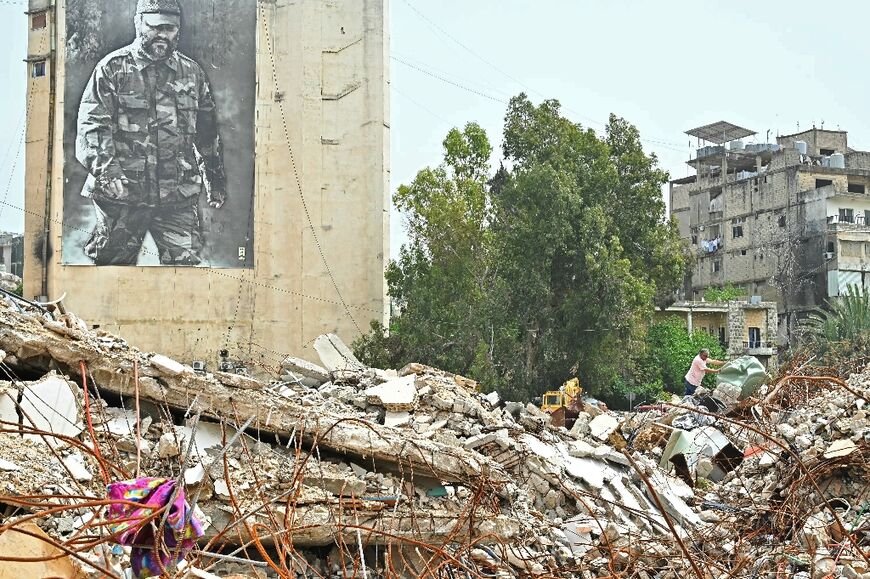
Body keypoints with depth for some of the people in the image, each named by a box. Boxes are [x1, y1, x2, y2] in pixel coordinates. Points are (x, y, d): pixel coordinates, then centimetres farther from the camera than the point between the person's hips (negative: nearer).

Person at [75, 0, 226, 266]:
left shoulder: (192, 73, 13)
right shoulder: (112, 68, 1)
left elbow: (207, 133, 19)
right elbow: (91, 125, -7)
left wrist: (215, 182, 20)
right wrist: (106, 170, -22)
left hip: (179, 196, 3)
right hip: (122, 195, -2)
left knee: (186, 262, -1)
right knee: (115, 265, 7)